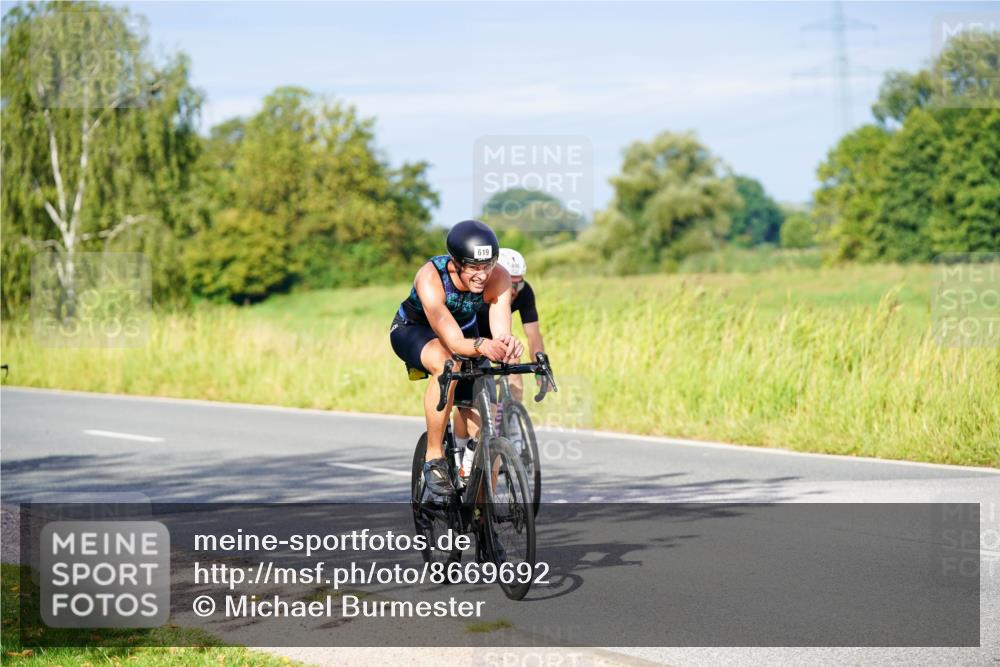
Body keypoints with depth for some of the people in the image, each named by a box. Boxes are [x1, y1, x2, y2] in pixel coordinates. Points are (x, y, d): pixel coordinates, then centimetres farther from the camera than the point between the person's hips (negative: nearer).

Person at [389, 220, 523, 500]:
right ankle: (434, 457, -25)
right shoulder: (431, 277, -40)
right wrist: (480, 346, -70)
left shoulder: (499, 278, -30)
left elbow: (500, 333, -40)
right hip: (414, 330, -4)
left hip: (465, 329, 4)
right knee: (446, 365, -39)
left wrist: (507, 344, -64)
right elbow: (453, 341, -48)